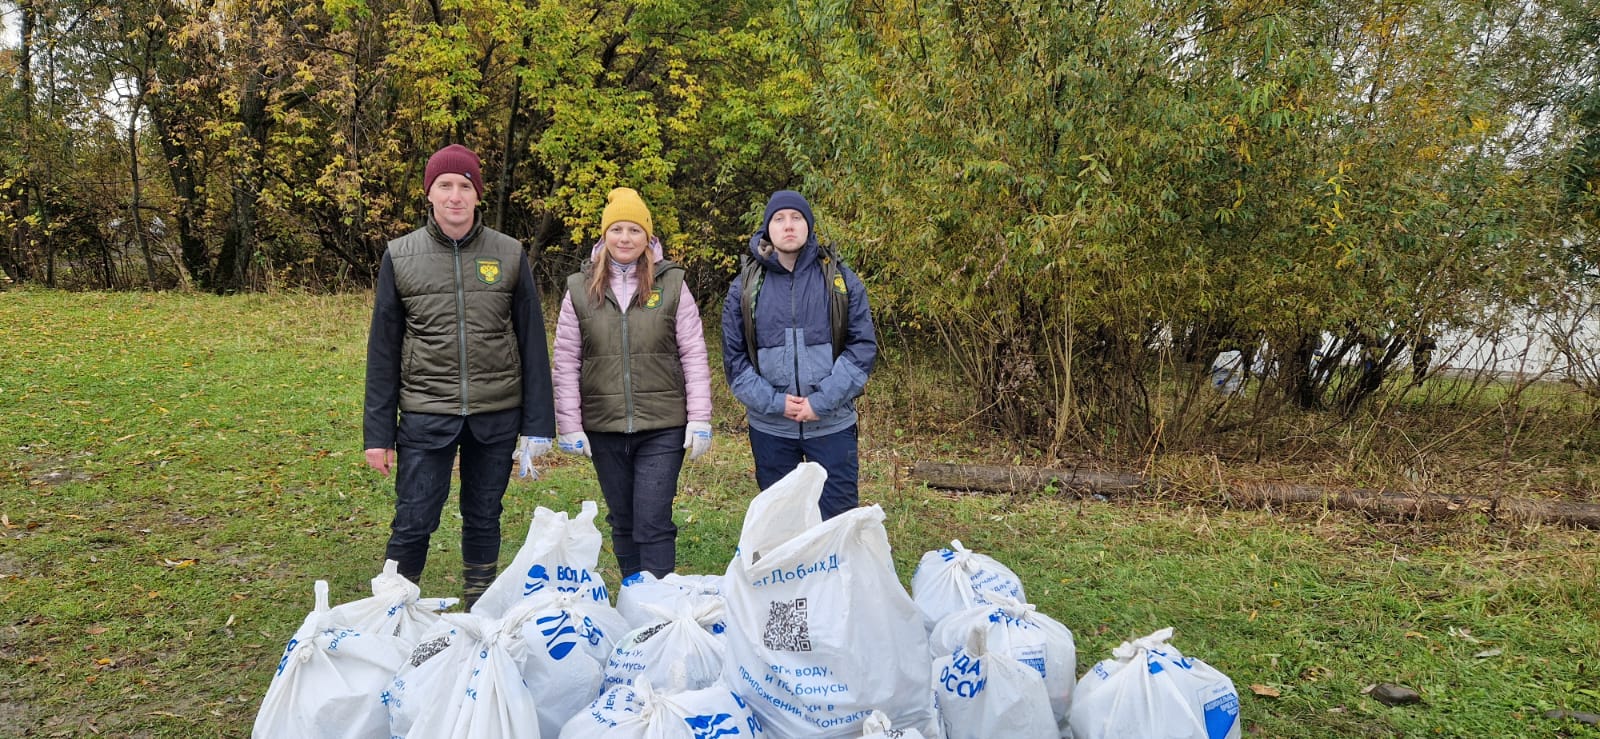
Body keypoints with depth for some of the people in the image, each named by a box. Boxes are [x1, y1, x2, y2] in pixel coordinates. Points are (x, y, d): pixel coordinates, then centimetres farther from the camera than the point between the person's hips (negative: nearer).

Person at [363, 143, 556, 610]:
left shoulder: (510, 255, 2)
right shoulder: (400, 256, 2)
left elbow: (532, 342, 3)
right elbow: (383, 349, 4)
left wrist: (538, 424, 0)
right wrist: (378, 432, 1)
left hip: (497, 414, 1)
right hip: (426, 415, -1)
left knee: (484, 518, 12)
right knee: (413, 522, -1)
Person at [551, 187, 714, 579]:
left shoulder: (672, 285, 1)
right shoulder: (580, 289, 4)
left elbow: (694, 356, 1)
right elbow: (566, 363, 6)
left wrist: (699, 420, -4)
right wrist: (568, 425, 2)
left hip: (662, 428, -2)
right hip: (604, 429, 2)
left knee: (654, 524, -5)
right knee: (623, 523, 13)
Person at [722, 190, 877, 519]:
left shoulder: (841, 281, 0)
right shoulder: (745, 287, 4)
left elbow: (863, 346, -4)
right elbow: (734, 357, 2)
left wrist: (823, 400, -14)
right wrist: (773, 402, -11)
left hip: (832, 424, -1)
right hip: (769, 427, 1)